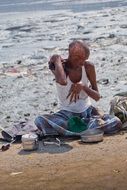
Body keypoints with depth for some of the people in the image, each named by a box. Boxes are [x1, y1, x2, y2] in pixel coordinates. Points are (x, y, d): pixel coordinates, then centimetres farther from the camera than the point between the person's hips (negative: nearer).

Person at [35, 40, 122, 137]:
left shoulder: (88, 67, -5)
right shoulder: (61, 66, -14)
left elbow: (97, 97, -1)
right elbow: (63, 82, -40)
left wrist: (83, 86, -20)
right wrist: (57, 61, -25)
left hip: (87, 111, 3)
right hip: (67, 114, -2)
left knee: (117, 123, -24)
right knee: (39, 121, -32)